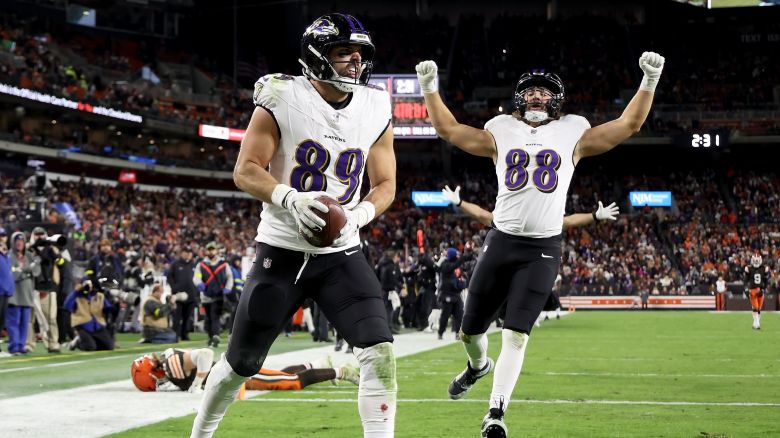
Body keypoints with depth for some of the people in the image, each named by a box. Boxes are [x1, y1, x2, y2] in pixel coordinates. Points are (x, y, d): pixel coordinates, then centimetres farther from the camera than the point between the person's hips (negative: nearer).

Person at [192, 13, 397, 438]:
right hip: (281, 253, -2)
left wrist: (359, 214, -14)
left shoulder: (375, 110, 0)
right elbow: (245, 171, -11)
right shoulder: (283, 100, -11)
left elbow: (385, 185, 7)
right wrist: (289, 198, -29)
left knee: (380, 354, -16)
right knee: (242, 362, 7)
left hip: (341, 255, 3)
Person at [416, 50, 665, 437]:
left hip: (542, 249, -2)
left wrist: (649, 81, -6)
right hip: (501, 242, 2)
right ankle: (478, 365, 45)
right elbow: (448, 129, 12)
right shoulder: (502, 133, 8)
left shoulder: (572, 134, 5)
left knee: (516, 334, -12)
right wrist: (430, 87, 4)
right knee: (470, 329, 10)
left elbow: (629, 124, 3)